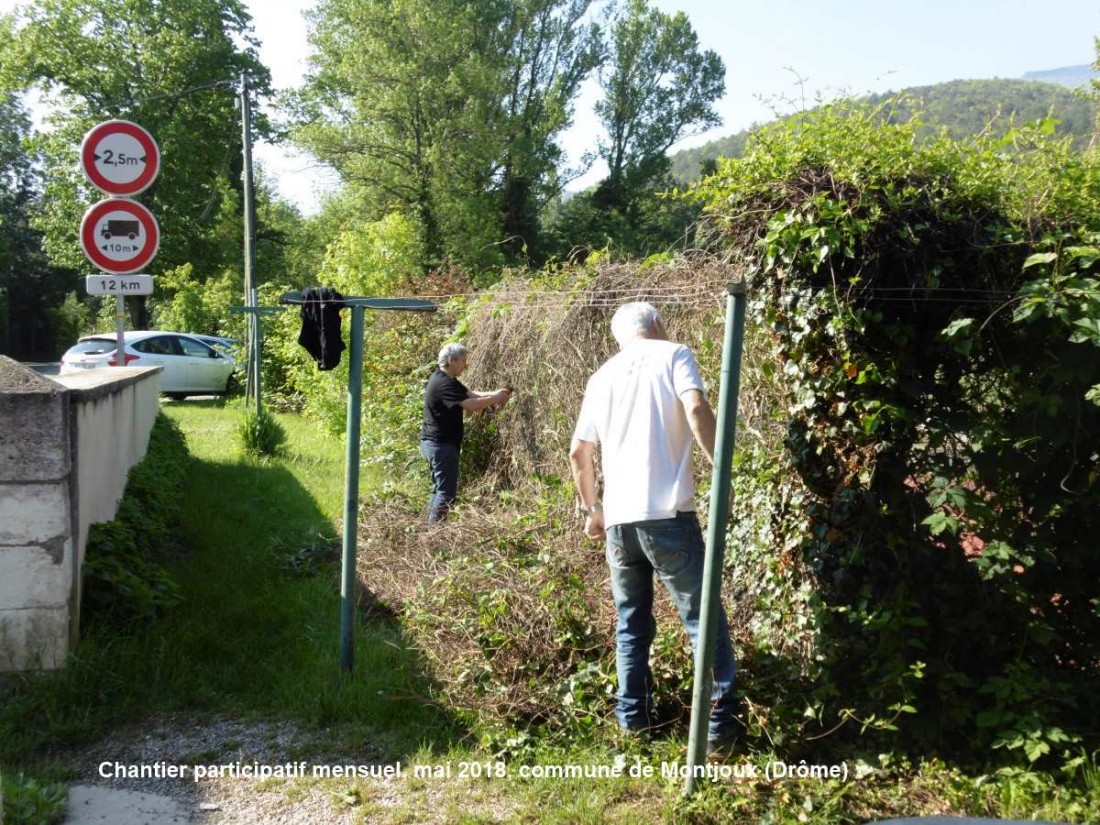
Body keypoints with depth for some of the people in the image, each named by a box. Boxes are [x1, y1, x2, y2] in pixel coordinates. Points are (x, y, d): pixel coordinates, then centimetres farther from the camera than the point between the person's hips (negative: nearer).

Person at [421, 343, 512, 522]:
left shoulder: (443, 379, 14)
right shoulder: (444, 384, -20)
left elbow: (470, 394, 13)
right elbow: (471, 404, -28)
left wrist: (494, 394, -1)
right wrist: (496, 399, -15)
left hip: (435, 442, 11)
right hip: (441, 444, -11)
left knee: (440, 489, 17)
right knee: (446, 492, -7)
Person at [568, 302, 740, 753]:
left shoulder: (602, 375, 17)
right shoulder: (673, 355, 4)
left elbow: (579, 453, 18)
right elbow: (696, 409, -15)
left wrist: (591, 509, 29)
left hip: (618, 518, 5)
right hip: (667, 514, -5)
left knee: (632, 623, 17)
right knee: (704, 619, 3)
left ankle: (633, 716, 22)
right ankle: (721, 722, 4)